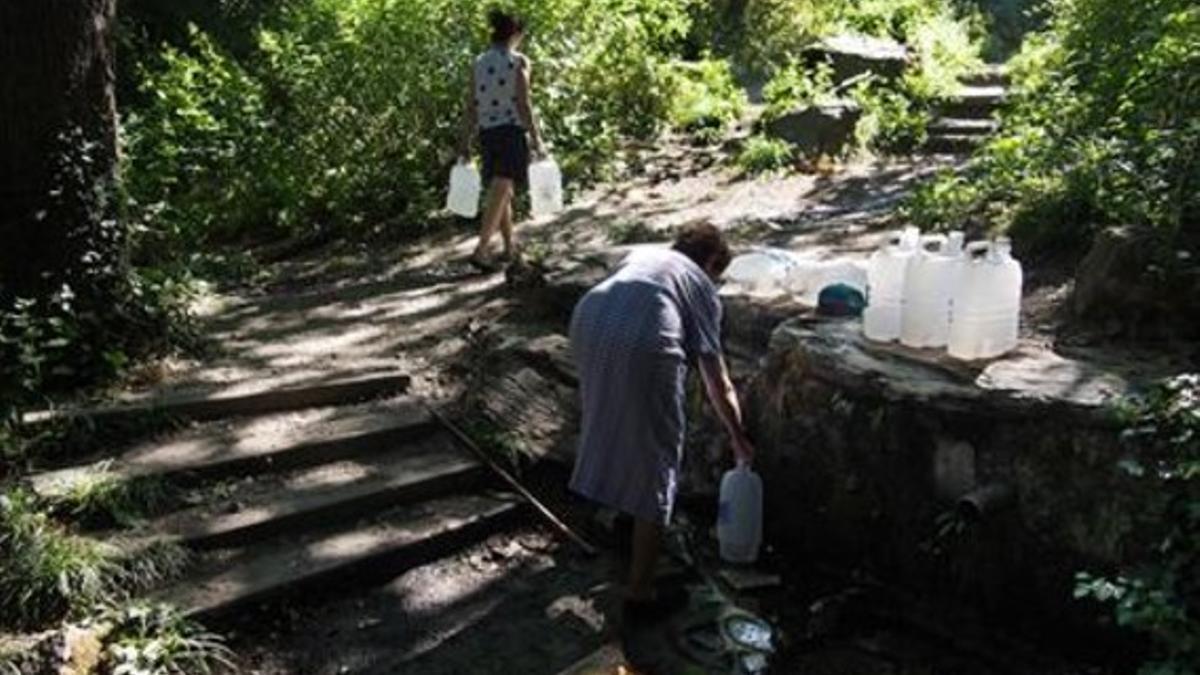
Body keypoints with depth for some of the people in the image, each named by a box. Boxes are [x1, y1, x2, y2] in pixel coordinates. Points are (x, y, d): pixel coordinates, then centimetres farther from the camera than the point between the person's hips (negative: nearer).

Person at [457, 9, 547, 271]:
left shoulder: (478, 63, 8)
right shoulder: (519, 61, -4)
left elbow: (471, 106, 5)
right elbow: (524, 105, -11)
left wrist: (465, 143, 8)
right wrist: (537, 139, -6)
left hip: (487, 133, 5)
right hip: (512, 131, -5)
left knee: (503, 192, 18)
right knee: (499, 194, -10)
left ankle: (510, 247, 27)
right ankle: (481, 250, -21)